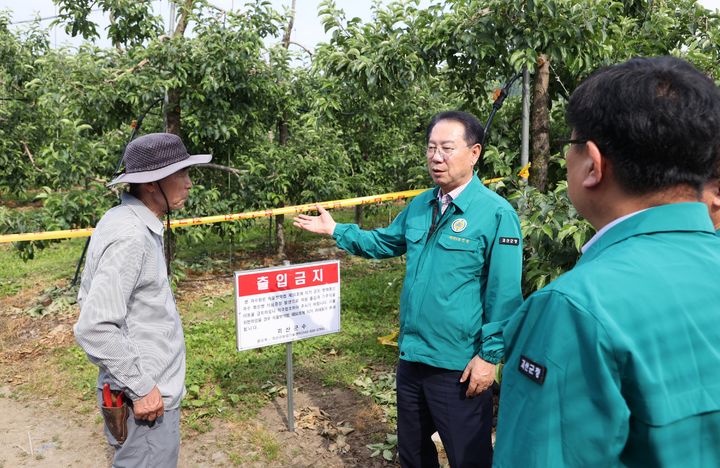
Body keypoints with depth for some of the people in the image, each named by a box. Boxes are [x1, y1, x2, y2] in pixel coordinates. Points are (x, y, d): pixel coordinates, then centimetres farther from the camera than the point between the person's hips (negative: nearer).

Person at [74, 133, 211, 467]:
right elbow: (94, 328, -27)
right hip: (146, 400, -9)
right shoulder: (130, 237, -25)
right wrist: (141, 387, -19)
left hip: (145, 386, 10)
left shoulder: (125, 221, 6)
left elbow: (89, 299, 14)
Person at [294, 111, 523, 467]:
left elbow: (504, 295, -16)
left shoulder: (496, 213, -16)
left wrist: (490, 355, -16)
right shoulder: (419, 206, 5)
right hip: (411, 356, 7)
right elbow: (384, 242, 19)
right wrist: (335, 230, 13)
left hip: (460, 366, -6)